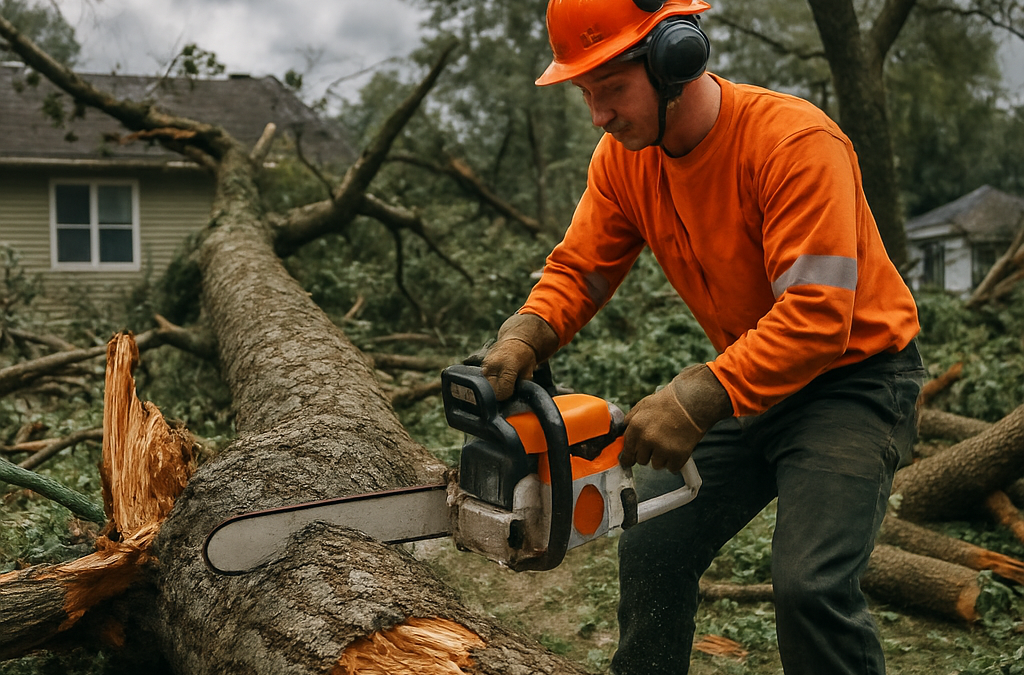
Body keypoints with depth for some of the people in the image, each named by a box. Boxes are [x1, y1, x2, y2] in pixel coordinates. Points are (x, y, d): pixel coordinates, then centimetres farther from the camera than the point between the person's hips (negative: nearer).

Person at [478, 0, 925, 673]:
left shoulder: (795, 140, -27)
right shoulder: (624, 157, -6)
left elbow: (816, 317, -32)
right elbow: (578, 269, -2)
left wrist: (701, 396, -39)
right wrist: (524, 337, -22)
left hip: (852, 378, -7)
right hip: (746, 381, 7)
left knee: (810, 585, -21)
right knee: (650, 547, 6)